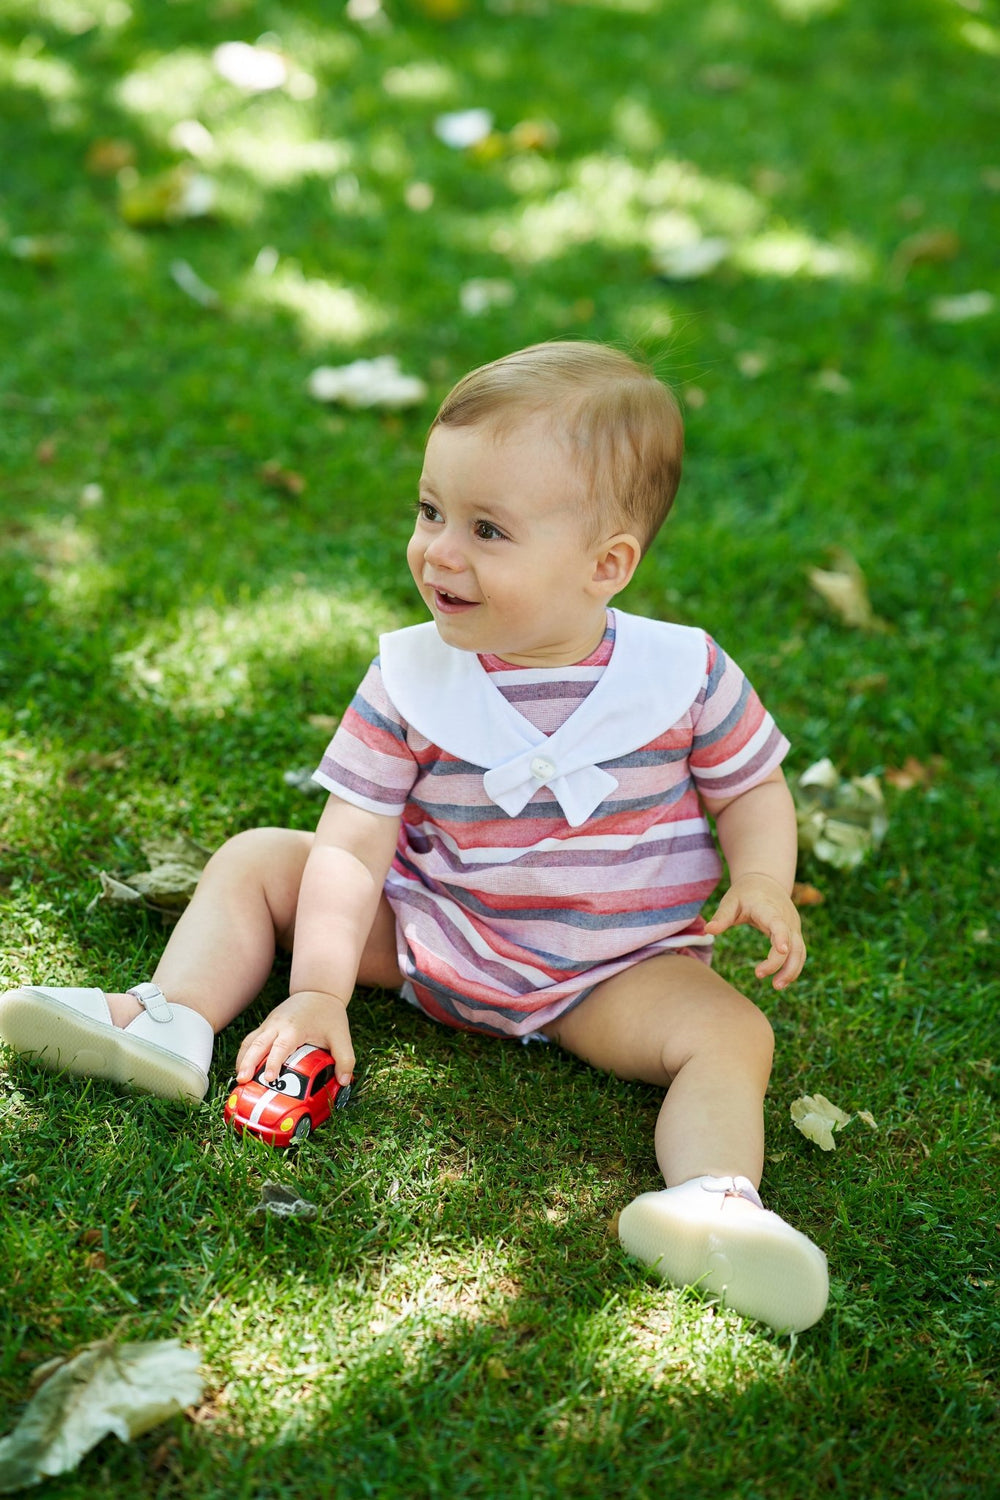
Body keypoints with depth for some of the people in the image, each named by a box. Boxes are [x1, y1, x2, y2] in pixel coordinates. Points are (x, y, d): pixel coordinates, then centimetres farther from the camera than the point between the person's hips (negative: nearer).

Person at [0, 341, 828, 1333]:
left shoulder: (684, 674, -13)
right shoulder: (412, 681, -11)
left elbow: (751, 786, 2)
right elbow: (353, 844, -12)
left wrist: (764, 878, -19)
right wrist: (320, 993, -19)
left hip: (615, 972, -2)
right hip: (426, 932, 3)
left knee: (731, 1033, -28)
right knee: (256, 859, -1)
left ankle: (708, 1198, -47)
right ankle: (171, 1023, -13)